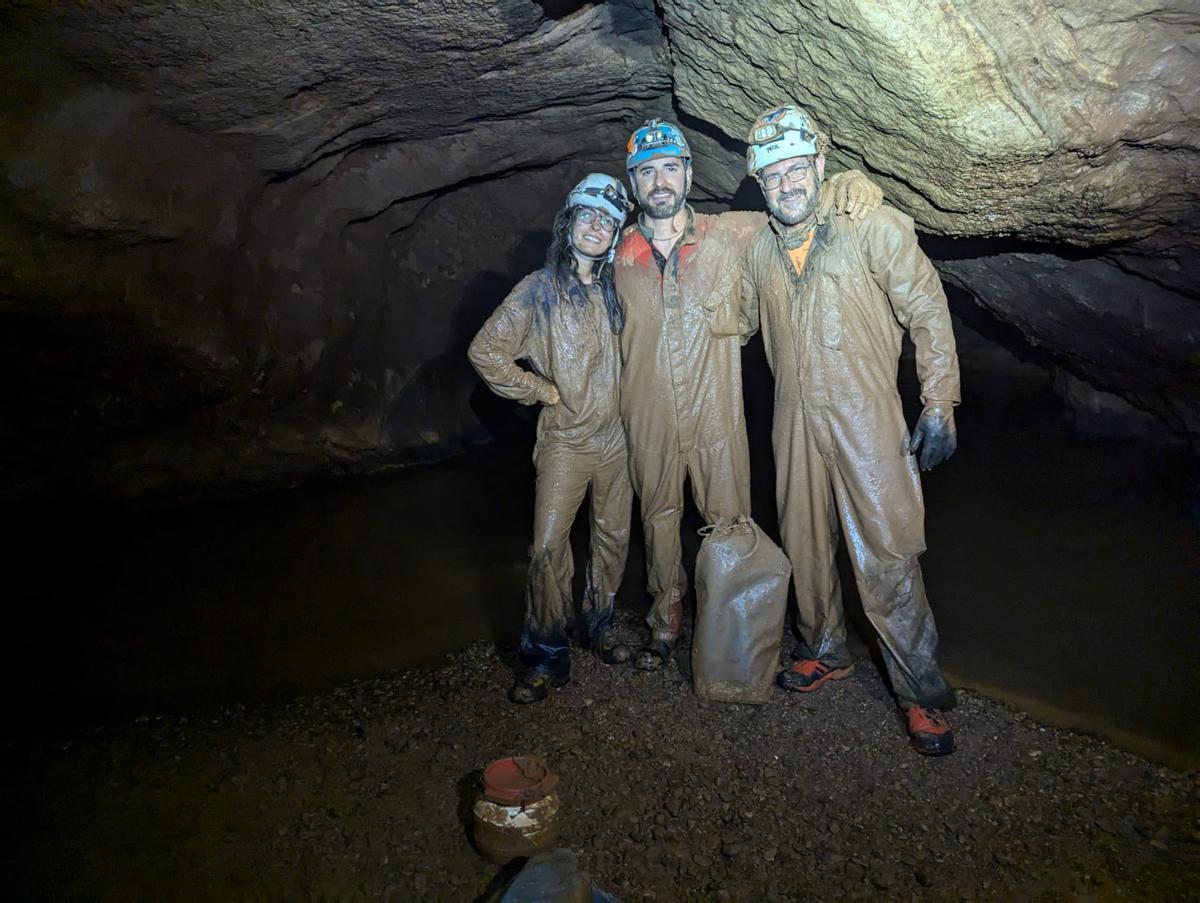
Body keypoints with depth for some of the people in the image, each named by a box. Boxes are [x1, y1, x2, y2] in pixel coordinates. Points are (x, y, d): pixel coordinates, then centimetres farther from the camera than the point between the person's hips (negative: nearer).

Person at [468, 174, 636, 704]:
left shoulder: (613, 290, 9)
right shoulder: (540, 289, -5)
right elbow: (485, 351, -8)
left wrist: (623, 393, 10)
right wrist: (541, 391, -8)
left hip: (615, 435, 5)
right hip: (565, 440, -5)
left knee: (614, 537, 12)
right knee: (549, 546, -8)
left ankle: (599, 625, 32)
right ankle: (546, 658, 6)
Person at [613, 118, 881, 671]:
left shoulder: (729, 235, -3)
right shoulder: (620, 256, 1)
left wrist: (853, 182, -12)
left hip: (715, 414, -2)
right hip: (649, 419, 2)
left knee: (727, 521, 6)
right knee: (658, 518, 15)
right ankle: (666, 623, 34)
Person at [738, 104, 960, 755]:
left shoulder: (873, 228, -7)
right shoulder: (758, 249, 7)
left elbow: (928, 315, -4)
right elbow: (738, 323, 22)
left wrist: (939, 408, -7)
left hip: (866, 420, -5)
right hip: (796, 425, 5)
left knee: (886, 558, -5)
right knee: (805, 547, 15)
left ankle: (923, 695, 12)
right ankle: (827, 653, 36)